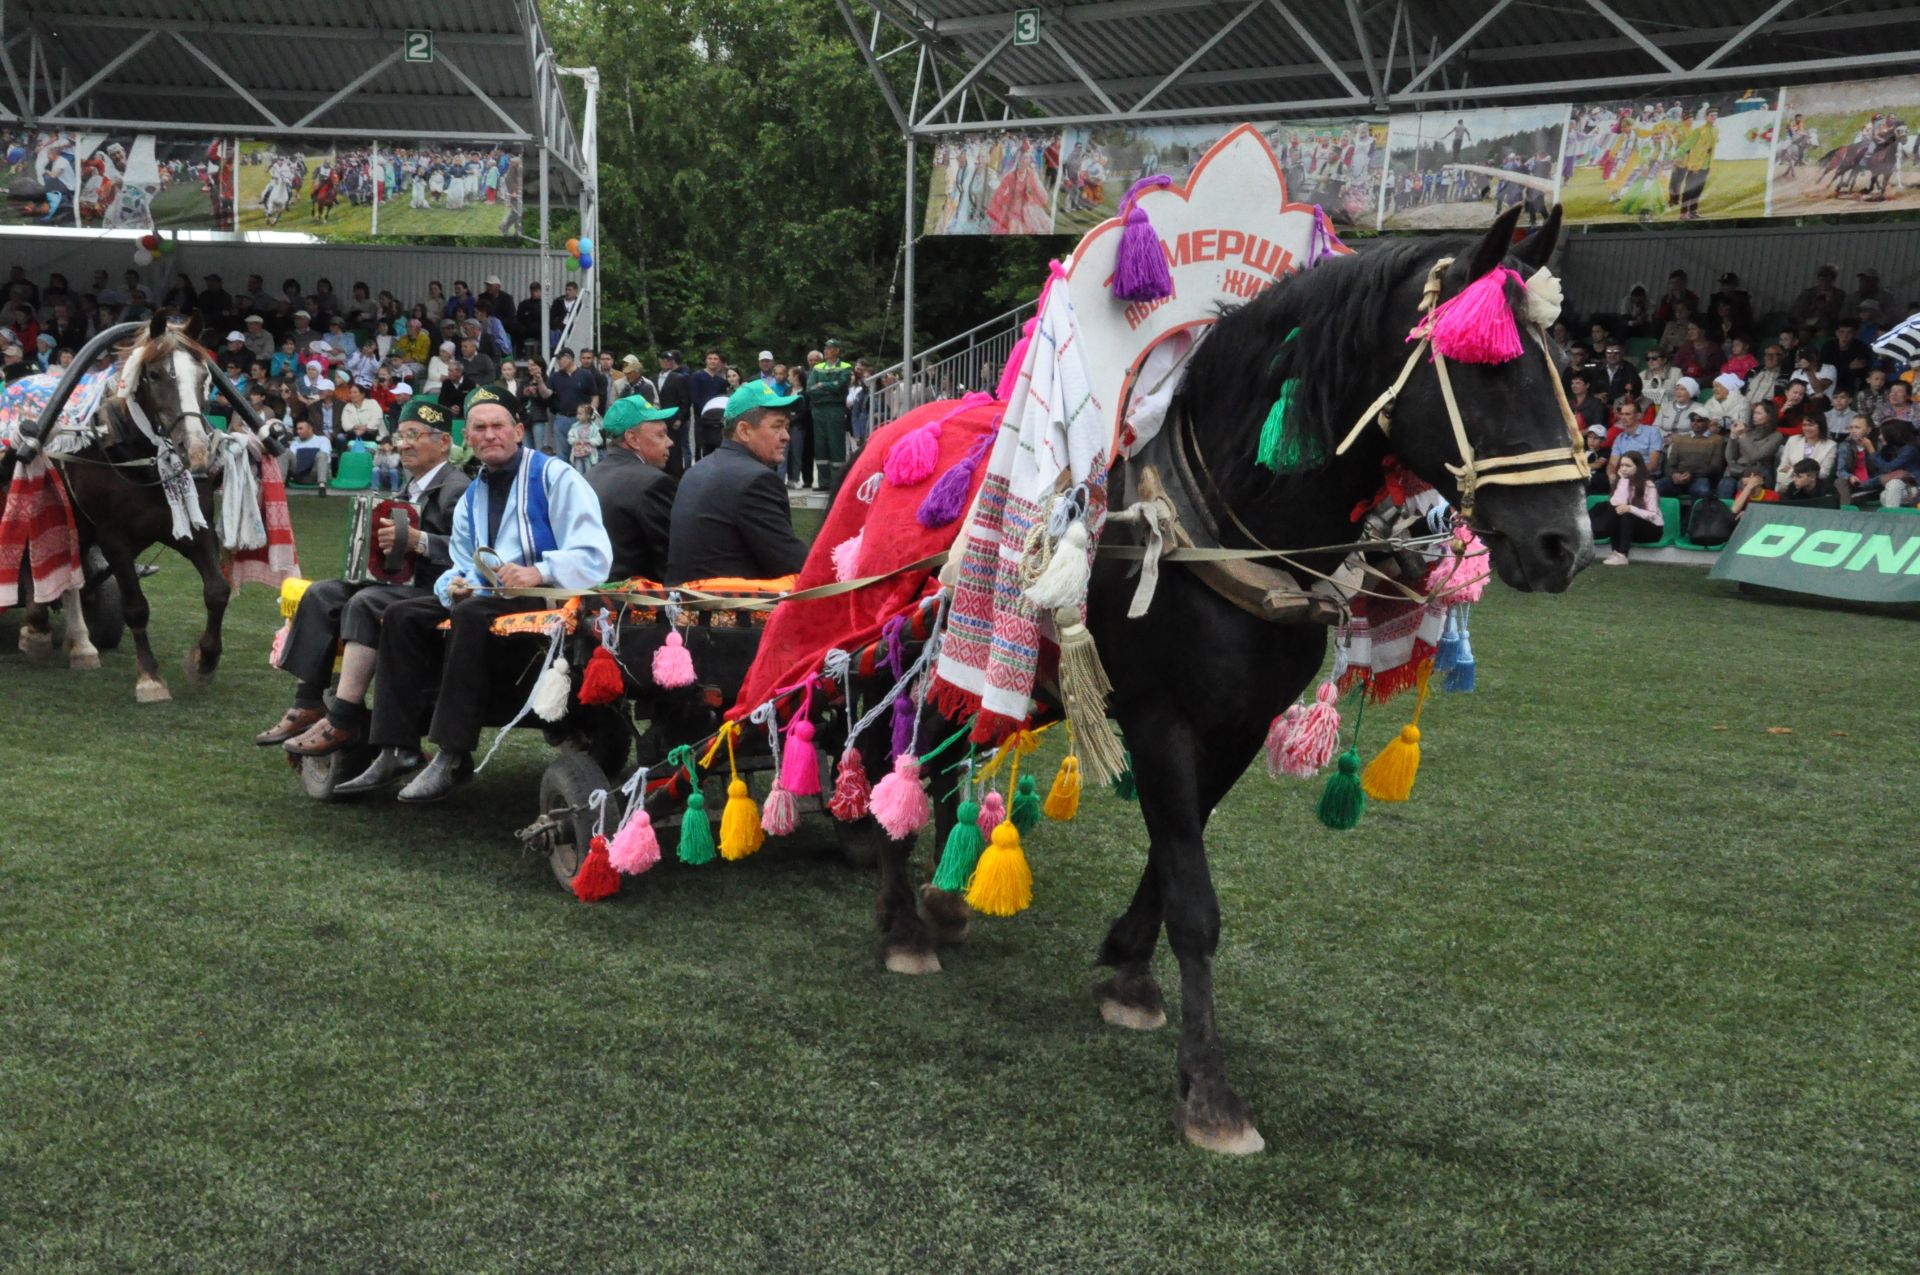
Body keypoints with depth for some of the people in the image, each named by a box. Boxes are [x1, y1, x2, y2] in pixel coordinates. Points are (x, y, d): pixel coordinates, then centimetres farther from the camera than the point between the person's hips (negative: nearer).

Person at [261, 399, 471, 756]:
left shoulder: (456, 489, -10)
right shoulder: (412, 486, 19)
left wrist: (417, 539, -32)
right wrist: (379, 540, 8)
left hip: (435, 593, -10)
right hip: (398, 580, 10)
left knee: (365, 603, -32)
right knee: (321, 593, -4)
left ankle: (344, 719, -30)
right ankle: (308, 703, -5)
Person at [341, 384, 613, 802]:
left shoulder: (554, 477, -3)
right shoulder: (471, 497, 21)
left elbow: (593, 557, -14)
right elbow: (460, 568, 22)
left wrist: (537, 572, -30)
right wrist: (455, 585, -4)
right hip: (486, 598, 8)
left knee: (472, 614, -33)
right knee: (402, 616, -8)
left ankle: (452, 758, -33)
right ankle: (395, 750, -15)